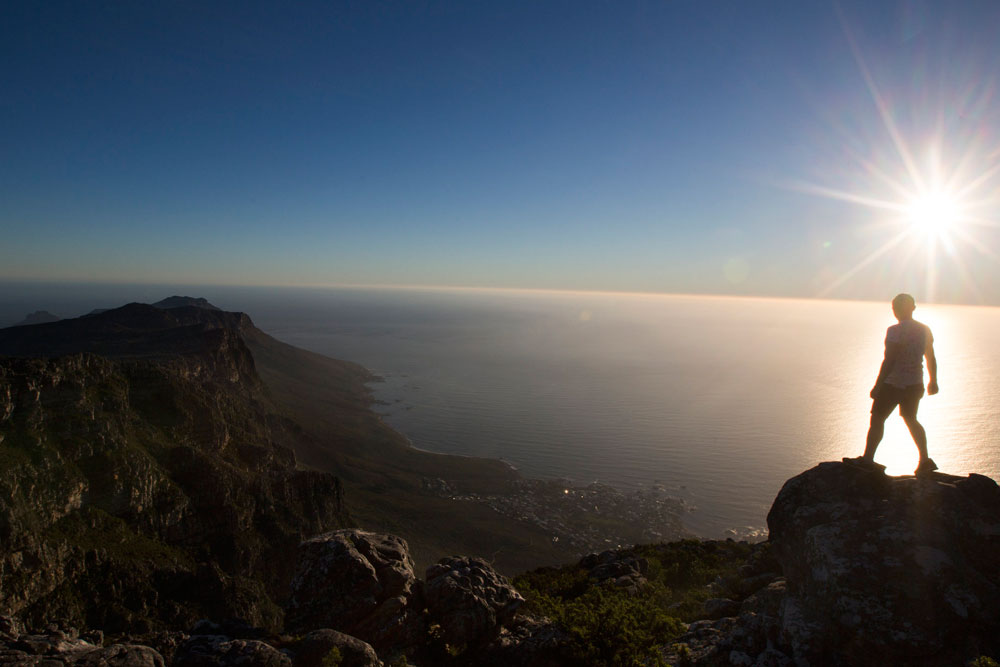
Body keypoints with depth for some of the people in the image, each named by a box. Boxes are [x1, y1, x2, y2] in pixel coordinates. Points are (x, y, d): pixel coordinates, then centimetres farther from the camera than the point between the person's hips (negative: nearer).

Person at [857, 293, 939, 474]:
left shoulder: (896, 331, -19)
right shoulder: (924, 330, 4)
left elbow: (889, 361, -22)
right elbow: (931, 359, 13)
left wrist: (877, 386, -18)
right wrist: (933, 381, 26)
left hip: (893, 384, -7)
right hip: (915, 384, 7)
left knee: (877, 419, 3)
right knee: (910, 419, 22)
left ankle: (867, 459, 4)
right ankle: (925, 460, 21)